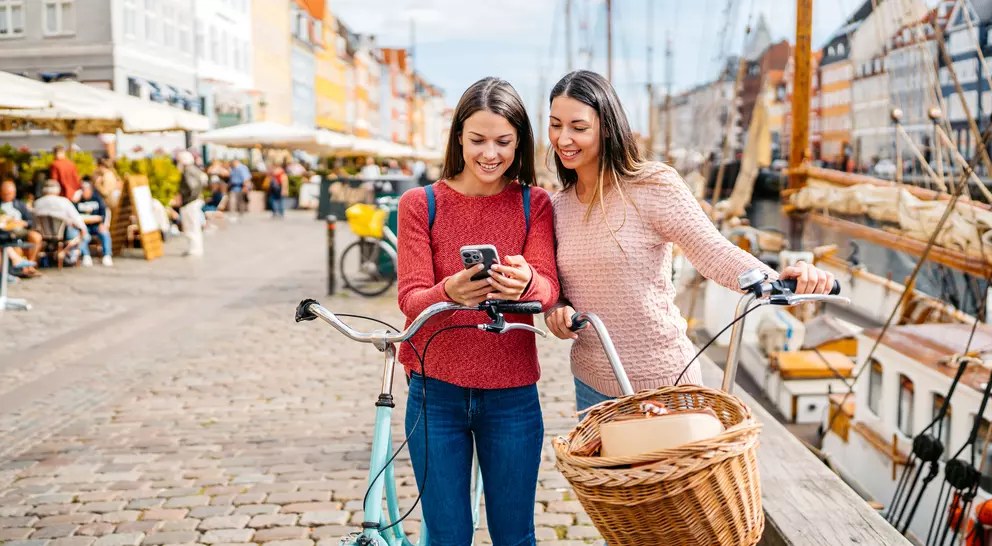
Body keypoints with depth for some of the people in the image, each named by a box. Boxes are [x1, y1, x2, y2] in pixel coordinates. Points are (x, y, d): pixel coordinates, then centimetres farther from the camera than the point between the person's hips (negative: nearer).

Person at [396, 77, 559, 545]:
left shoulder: (534, 205, 2)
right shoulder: (420, 204, 0)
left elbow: (548, 291, -11)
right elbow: (410, 298, -10)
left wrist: (524, 283, -35)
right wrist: (450, 292, -33)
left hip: (511, 396, 1)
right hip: (436, 391, 0)